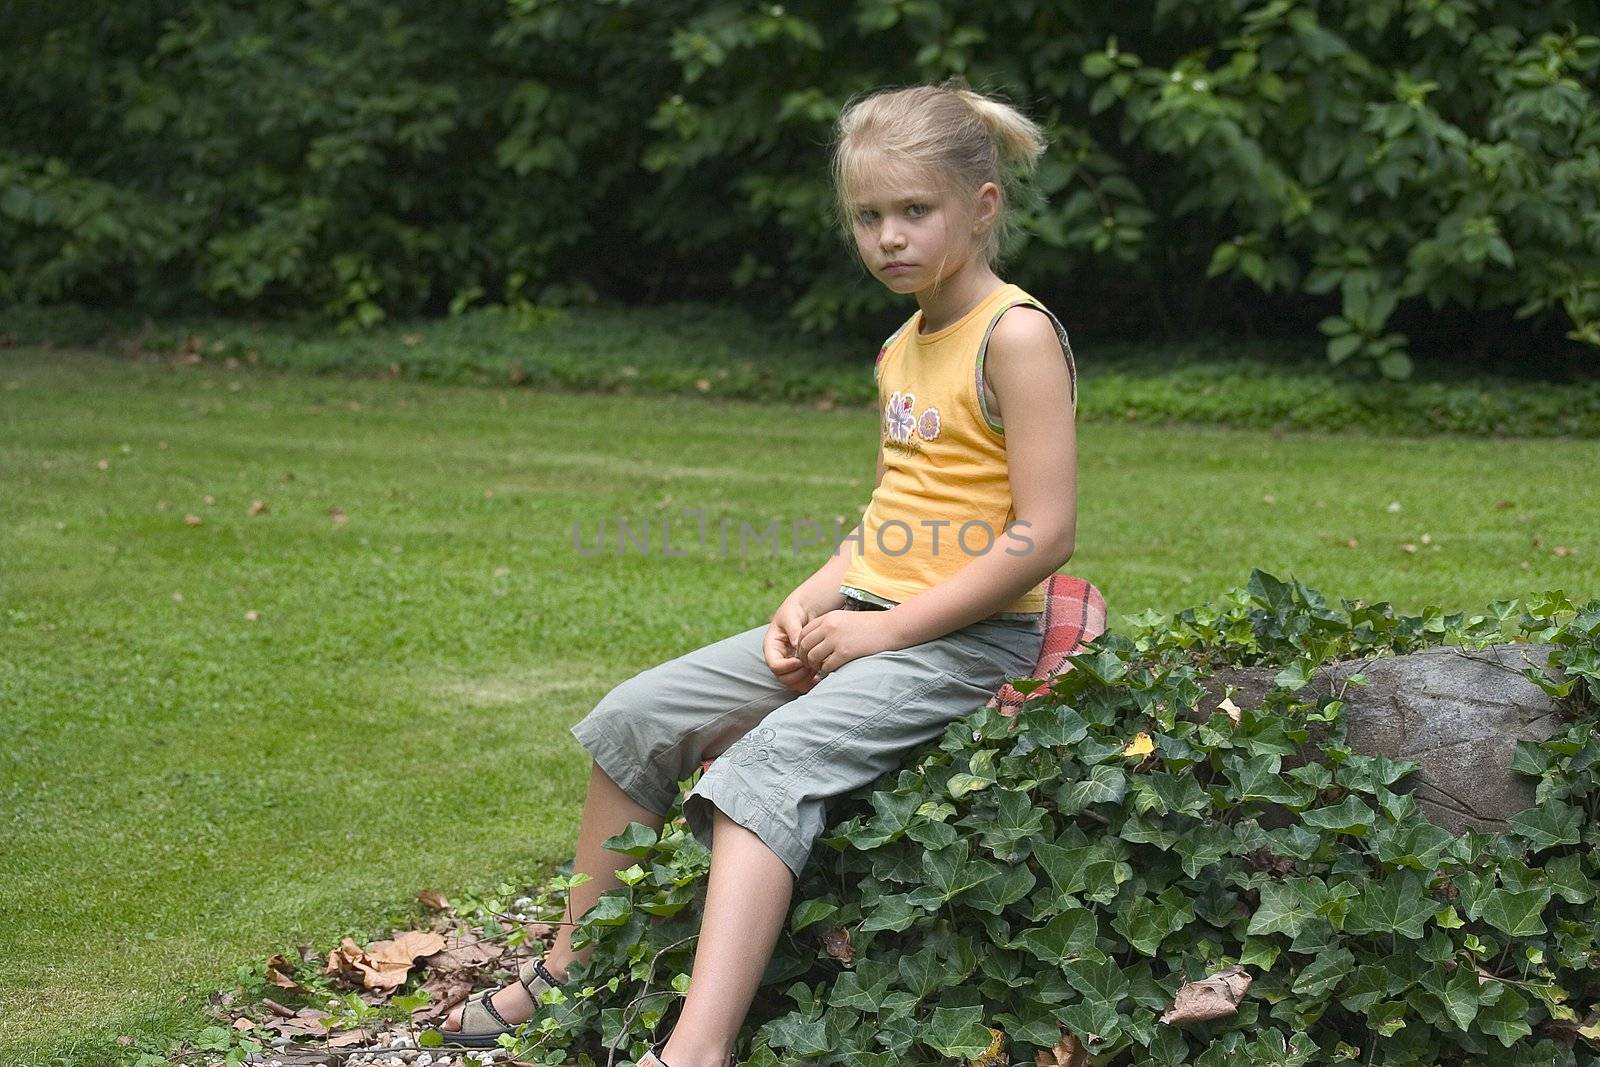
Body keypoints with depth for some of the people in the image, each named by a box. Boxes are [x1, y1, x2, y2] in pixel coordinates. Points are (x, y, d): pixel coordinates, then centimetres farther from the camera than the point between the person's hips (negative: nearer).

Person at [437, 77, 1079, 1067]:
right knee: (637, 717, 2)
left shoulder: (1015, 334, -13)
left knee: (772, 757, -31)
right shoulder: (902, 351, 14)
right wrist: (808, 604, 1)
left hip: (969, 638, -9)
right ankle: (569, 974, 14)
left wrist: (885, 629, -18)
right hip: (864, 619, 9)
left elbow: (1044, 533, -20)